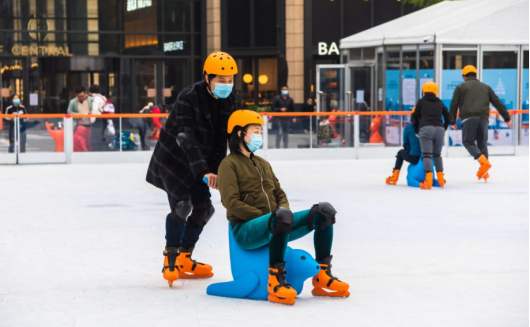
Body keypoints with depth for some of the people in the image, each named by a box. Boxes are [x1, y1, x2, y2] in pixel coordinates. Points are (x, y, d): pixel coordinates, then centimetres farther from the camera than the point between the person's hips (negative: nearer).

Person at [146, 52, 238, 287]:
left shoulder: (229, 101, -5)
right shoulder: (189, 98, -26)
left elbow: (222, 138, 1)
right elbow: (186, 138, -33)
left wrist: (216, 170, -7)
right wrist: (204, 172, -41)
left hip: (197, 162, 7)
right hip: (172, 158, -7)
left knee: (203, 208, 4)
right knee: (181, 204, -20)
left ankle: (184, 260, 17)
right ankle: (170, 260, -9)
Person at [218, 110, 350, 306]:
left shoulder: (263, 164, 24)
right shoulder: (229, 164, 0)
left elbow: (280, 195, 21)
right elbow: (232, 203, -12)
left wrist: (283, 212, -2)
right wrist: (265, 216, -15)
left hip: (275, 228, 8)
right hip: (245, 230, -8)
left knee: (324, 212, -10)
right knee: (282, 216, -40)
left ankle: (322, 277, -10)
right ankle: (276, 280, -35)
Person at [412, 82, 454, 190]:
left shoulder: (421, 101, 16)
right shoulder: (440, 103, 22)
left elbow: (415, 117, 18)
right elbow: (449, 118, 24)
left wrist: (417, 130, 33)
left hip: (426, 128, -3)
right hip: (439, 129, 3)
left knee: (427, 154, -9)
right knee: (437, 154, 20)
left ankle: (428, 180, -25)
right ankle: (441, 177, 13)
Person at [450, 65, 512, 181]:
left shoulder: (461, 87, 14)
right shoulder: (485, 87, 23)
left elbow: (454, 105, 7)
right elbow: (498, 103, 18)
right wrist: (507, 118, 20)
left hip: (469, 119, -3)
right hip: (483, 118, 3)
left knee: (468, 142, 1)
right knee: (482, 144, 11)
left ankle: (483, 161, -24)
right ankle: (484, 172, 2)